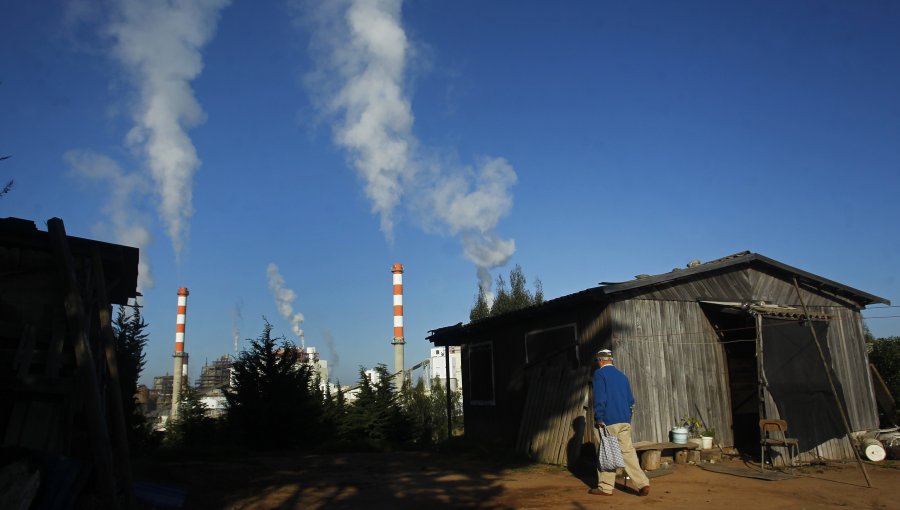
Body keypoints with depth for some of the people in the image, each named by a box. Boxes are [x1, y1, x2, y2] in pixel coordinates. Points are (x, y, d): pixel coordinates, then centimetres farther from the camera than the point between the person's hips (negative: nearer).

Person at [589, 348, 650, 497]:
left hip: (608, 422, -6)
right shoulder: (622, 375, 15)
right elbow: (631, 400, 17)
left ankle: (605, 487, 8)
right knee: (628, 451, 6)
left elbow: (599, 398, -14)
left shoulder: (599, 374, -5)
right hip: (625, 422, 6)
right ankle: (643, 483, -2)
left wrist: (599, 419, -12)